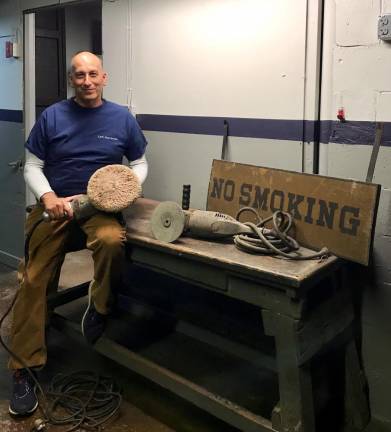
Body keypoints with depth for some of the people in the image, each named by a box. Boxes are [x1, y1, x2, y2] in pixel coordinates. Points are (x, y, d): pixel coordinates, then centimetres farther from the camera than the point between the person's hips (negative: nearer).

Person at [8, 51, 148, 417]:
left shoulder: (122, 118, 5)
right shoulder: (52, 116, 3)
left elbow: (140, 164, 13)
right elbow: (32, 166, 4)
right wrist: (48, 197, -15)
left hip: (101, 205, 0)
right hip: (55, 205, 1)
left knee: (112, 240, -36)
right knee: (33, 281, -9)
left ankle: (99, 306, -7)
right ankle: (23, 370, 2)